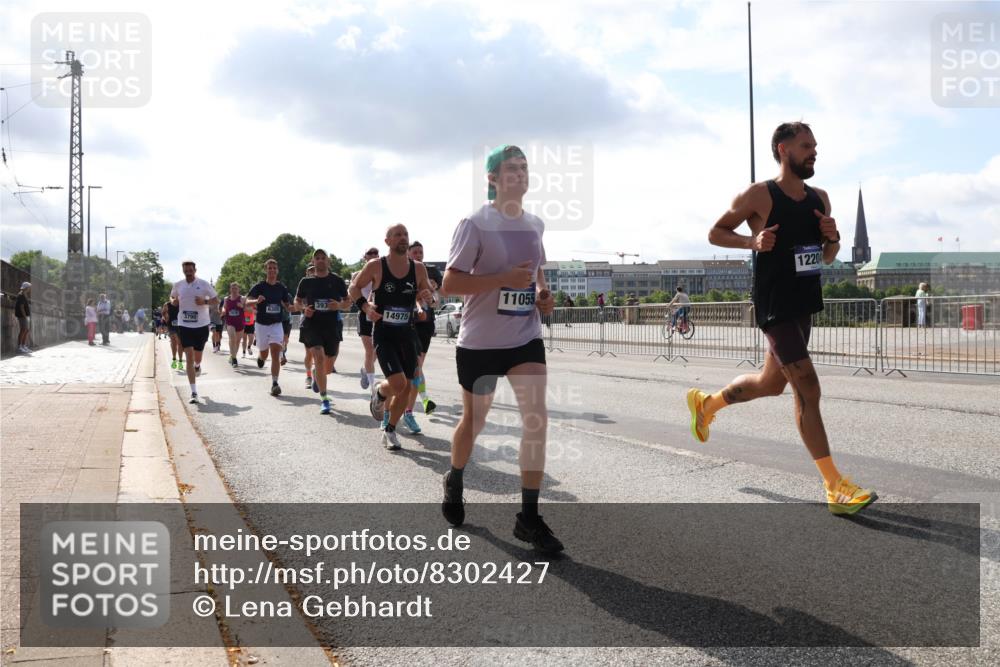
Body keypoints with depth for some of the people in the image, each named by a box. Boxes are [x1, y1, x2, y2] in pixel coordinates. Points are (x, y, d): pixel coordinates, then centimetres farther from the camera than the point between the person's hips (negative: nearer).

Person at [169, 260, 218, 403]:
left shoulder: (204, 284, -5)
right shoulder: (178, 285, 3)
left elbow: (216, 301, -1)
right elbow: (172, 297, 22)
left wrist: (205, 301, -20)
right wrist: (173, 301, -2)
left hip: (201, 325, -1)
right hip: (184, 325, 1)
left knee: (197, 357, 13)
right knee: (189, 357, -9)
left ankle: (197, 366, 54)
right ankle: (194, 393, -10)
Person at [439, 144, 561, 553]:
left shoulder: (535, 224, 8)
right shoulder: (475, 224, -12)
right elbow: (450, 283, -15)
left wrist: (543, 293, 3)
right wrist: (504, 279, -25)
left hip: (526, 337, 4)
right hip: (480, 340, -4)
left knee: (537, 419, -10)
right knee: (474, 420, 12)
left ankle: (528, 516, -2)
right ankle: (454, 481, 42)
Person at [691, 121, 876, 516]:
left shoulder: (820, 199, 10)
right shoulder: (758, 196, -9)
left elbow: (827, 258, 17)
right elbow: (715, 233, -1)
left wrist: (833, 238, -6)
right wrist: (752, 241, -18)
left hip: (804, 304, 8)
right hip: (775, 306, -8)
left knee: (772, 383, 19)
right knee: (808, 389, -12)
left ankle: (705, 403, 43)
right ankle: (836, 488, -8)